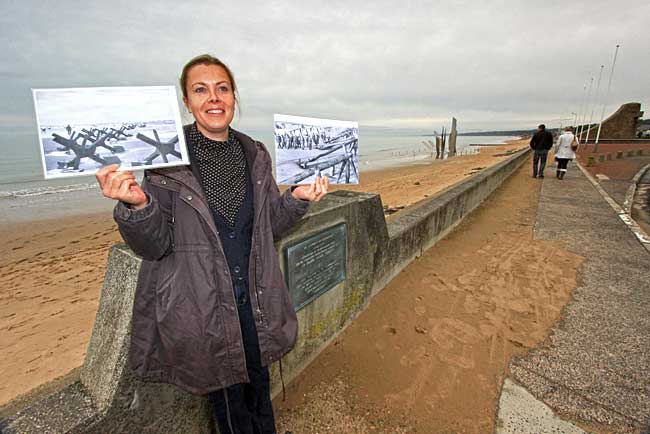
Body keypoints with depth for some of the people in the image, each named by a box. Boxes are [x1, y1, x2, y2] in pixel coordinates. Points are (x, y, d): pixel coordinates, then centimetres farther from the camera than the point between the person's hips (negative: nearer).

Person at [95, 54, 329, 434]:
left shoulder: (256, 156, 0)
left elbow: (267, 228, 6)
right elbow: (154, 246, -11)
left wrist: (297, 198, -10)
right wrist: (136, 205, -29)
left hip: (255, 301, 4)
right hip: (200, 310, -3)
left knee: (260, 395, 25)